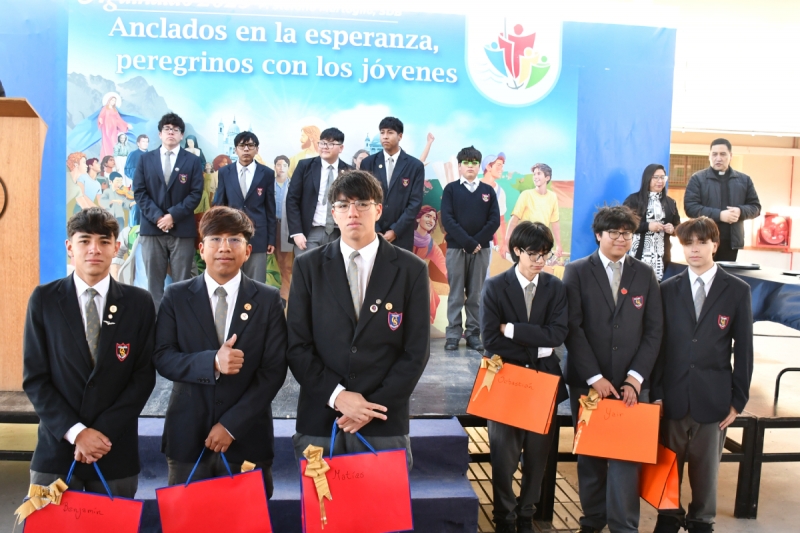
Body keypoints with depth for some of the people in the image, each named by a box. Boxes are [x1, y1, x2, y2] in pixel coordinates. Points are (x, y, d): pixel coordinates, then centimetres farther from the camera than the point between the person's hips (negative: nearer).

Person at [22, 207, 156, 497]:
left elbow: (144, 375, -2)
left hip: (117, 450, 0)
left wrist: (104, 431, -10)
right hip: (57, 447, 0)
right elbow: (35, 378, -2)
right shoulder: (44, 299, 0)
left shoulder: (139, 302, 0)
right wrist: (75, 432, -11)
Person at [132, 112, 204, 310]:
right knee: (154, 281, 4)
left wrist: (173, 215, -12)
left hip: (182, 229, -1)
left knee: (181, 282, 1)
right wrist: (157, 217, -10)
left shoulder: (192, 161, 6)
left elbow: (195, 193, -2)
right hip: (152, 228, 1)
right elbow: (139, 192, 3)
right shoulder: (146, 159, 10)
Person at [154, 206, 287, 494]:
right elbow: (162, 357, -3)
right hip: (188, 435, 1)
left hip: (247, 437, 0)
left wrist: (231, 424, -10)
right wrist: (212, 362, -21)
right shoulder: (176, 296, 3)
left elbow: (274, 369, -4)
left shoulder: (268, 299, 0)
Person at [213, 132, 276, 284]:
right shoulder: (224, 172, 5)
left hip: (257, 236, -1)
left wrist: (271, 238, 3)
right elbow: (218, 205, 8)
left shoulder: (267, 173, 3)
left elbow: (270, 208, 4)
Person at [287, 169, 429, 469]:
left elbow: (417, 351, -1)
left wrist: (375, 405, -9)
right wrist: (337, 395, -11)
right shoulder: (308, 266, 3)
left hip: (384, 425, -1)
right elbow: (297, 345, 0)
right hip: (318, 423, 1)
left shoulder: (411, 270, 0)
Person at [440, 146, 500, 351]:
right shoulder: (451, 189, 3)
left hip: (481, 249, 2)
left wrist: (477, 242, -9)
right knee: (456, 294, 1)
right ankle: (453, 334, 4)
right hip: (456, 248, -2)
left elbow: (494, 220, 3)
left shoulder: (488, 191, 9)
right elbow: (447, 219, -6)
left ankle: (473, 334, 9)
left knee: (476, 294, 4)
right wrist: (468, 242, -13)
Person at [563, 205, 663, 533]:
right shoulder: (577, 272, 0)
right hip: (587, 382, -1)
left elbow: (653, 331, 3)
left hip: (630, 383, 1)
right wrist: (595, 377, -11)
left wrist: (636, 377, -7)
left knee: (627, 456, -4)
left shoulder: (645, 274, 7)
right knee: (590, 456, 9)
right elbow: (573, 328, -6)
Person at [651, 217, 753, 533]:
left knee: (706, 468, 11)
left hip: (713, 397, -1)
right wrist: (656, 392, -2)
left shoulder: (737, 290, 1)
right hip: (673, 394, 1)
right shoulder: (668, 289, 4)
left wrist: (739, 398, 0)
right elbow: (658, 344, 3)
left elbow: (744, 350, 2)